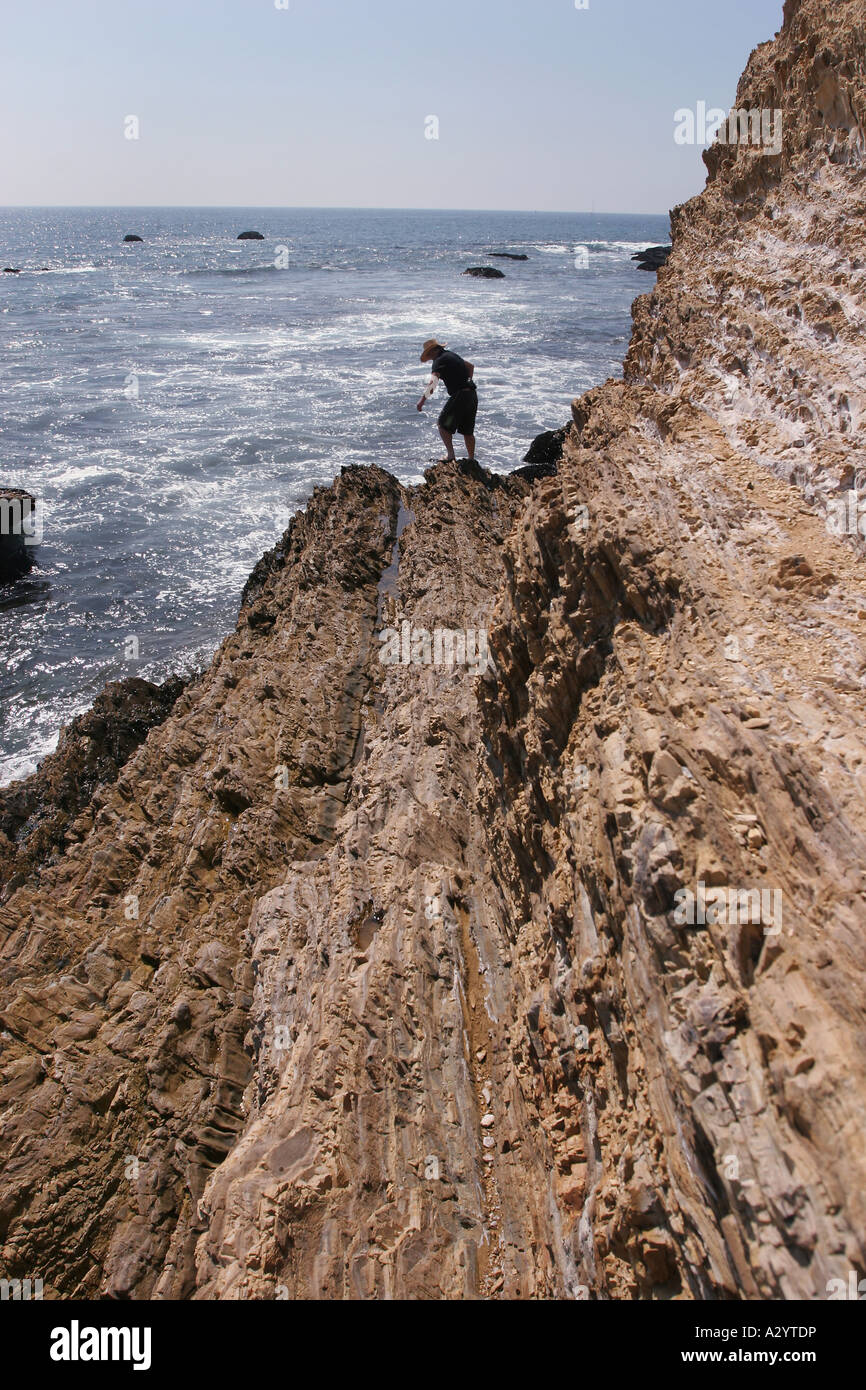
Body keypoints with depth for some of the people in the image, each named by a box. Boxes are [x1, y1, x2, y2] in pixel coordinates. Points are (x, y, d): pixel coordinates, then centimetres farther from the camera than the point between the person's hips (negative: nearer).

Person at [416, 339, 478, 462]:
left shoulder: (439, 361, -8)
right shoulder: (452, 355, 19)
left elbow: (434, 382, -24)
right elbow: (471, 366, 35)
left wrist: (423, 400, -27)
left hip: (459, 395, -8)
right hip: (472, 394, 8)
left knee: (443, 425, 3)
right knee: (468, 431, 15)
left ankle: (450, 455, -7)